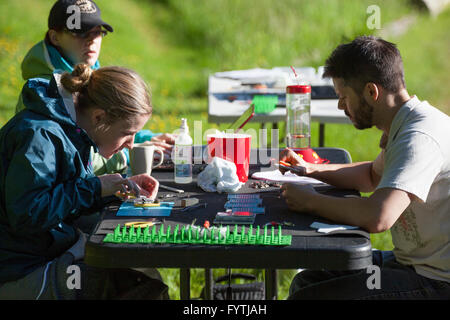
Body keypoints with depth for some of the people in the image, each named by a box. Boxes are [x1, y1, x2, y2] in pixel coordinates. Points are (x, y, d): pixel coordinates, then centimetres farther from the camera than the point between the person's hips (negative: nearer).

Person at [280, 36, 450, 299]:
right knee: (306, 281, 11)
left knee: (308, 296, -16)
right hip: (412, 262, 10)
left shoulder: (420, 137, -24)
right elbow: (374, 175, 30)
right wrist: (311, 169, 15)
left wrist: (311, 202, -20)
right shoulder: (404, 125, 9)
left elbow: (378, 217, -37)